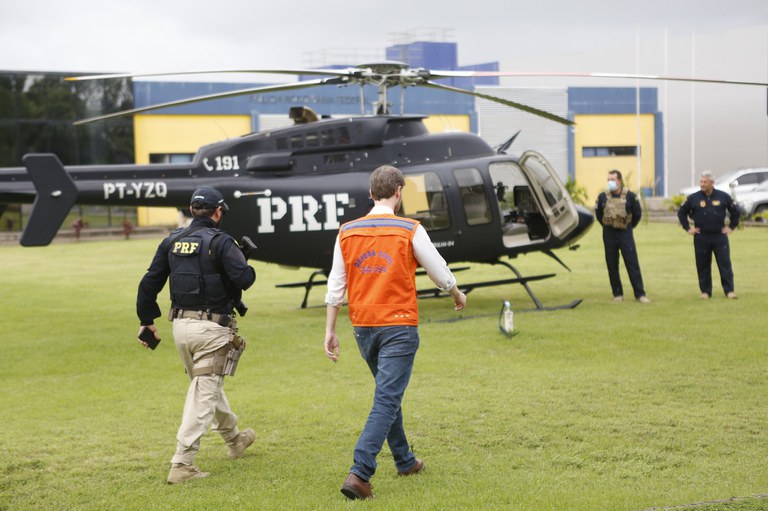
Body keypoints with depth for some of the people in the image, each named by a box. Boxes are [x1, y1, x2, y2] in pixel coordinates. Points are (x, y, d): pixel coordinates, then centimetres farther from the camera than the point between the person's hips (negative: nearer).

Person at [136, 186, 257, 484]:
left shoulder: (172, 241, 8)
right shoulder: (220, 241, -11)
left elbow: (149, 283, 8)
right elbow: (243, 279, -20)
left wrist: (146, 320, 16)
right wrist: (247, 268, 4)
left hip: (180, 325, 7)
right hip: (212, 328, -7)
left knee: (208, 384, 24)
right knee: (203, 394, -5)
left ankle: (234, 439, 43)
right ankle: (182, 464, -12)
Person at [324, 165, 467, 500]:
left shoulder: (347, 232, 2)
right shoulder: (410, 230, -9)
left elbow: (335, 286, 3)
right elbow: (440, 273, 1)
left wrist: (330, 331, 9)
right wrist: (458, 295, 22)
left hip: (363, 328, 5)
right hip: (399, 326, -5)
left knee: (388, 394, 22)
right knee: (387, 401, -6)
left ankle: (404, 461, 35)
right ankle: (359, 474, -17)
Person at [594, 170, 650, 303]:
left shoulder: (630, 196, -4)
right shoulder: (603, 197, 2)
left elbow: (638, 214, 7)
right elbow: (598, 213, 16)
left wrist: (630, 226, 9)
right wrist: (607, 226, 13)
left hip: (625, 233, -2)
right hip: (609, 234, 2)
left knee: (632, 263, -5)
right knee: (612, 265, 5)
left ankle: (640, 294, -3)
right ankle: (617, 294, 15)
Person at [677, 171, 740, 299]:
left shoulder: (723, 196, 1)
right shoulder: (693, 198, 0)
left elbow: (735, 211, 13)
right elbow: (681, 213, 11)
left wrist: (731, 226, 8)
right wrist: (688, 228, 6)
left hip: (720, 236, 0)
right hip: (701, 237, 0)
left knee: (725, 264, -4)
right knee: (703, 266, 4)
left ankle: (729, 290, 0)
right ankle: (705, 291, 12)